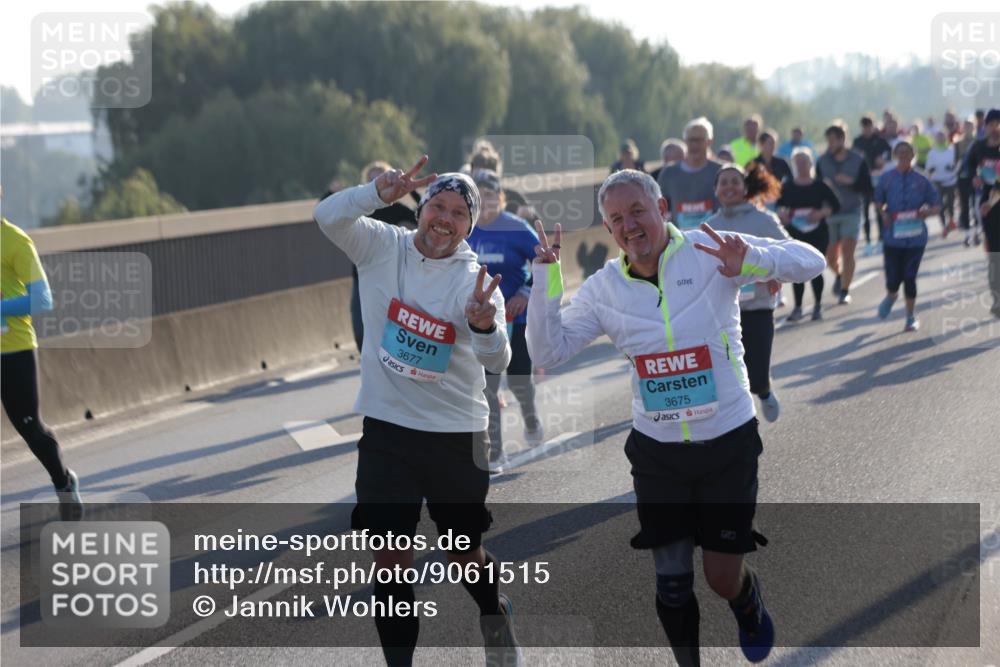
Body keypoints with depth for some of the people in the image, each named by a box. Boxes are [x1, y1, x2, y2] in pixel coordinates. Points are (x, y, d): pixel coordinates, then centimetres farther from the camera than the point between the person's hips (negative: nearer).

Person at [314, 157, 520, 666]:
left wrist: (486, 326, -42)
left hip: (457, 433, -1)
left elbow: (497, 362, -19)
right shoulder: (382, 247, -4)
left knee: (465, 554, 14)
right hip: (387, 429, 1)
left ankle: (495, 615, 45)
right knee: (391, 558, 0)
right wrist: (380, 193, -36)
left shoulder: (474, 277, -9)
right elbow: (328, 216, -19)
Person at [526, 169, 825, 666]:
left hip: (729, 443, -2)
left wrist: (751, 261, -35)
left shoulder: (709, 252, -11)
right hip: (657, 451, 2)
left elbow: (811, 262, -15)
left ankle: (750, 607, 39)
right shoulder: (602, 288, -2)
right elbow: (547, 353, -5)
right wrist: (545, 282, -17)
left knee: (723, 576, 3)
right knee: (672, 583, 5)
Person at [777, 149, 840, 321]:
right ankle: (797, 307, 7)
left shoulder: (819, 186, 0)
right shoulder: (788, 187, 5)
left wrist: (821, 213, -15)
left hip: (818, 234, -1)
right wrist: (782, 214, -13)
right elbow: (780, 206, 9)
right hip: (795, 234, 1)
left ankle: (818, 306, 14)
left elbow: (835, 205, 1)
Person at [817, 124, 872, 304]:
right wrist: (823, 185, -18)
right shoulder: (822, 161, 2)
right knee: (831, 256, 7)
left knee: (847, 253, -11)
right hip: (829, 213, 2)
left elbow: (867, 188, -3)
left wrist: (851, 182, -19)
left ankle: (845, 290, 0)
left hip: (851, 213, -2)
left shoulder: (858, 161, -3)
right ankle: (839, 275, 40)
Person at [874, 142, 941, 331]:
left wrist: (927, 212, -18)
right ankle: (891, 296, 38)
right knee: (893, 278, 0)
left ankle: (911, 317, 16)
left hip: (915, 236, -1)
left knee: (910, 277, -1)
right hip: (893, 236, 1)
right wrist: (884, 214, -8)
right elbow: (878, 202, 12)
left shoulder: (921, 180, -1)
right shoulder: (887, 179, 1)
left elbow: (936, 207, 4)